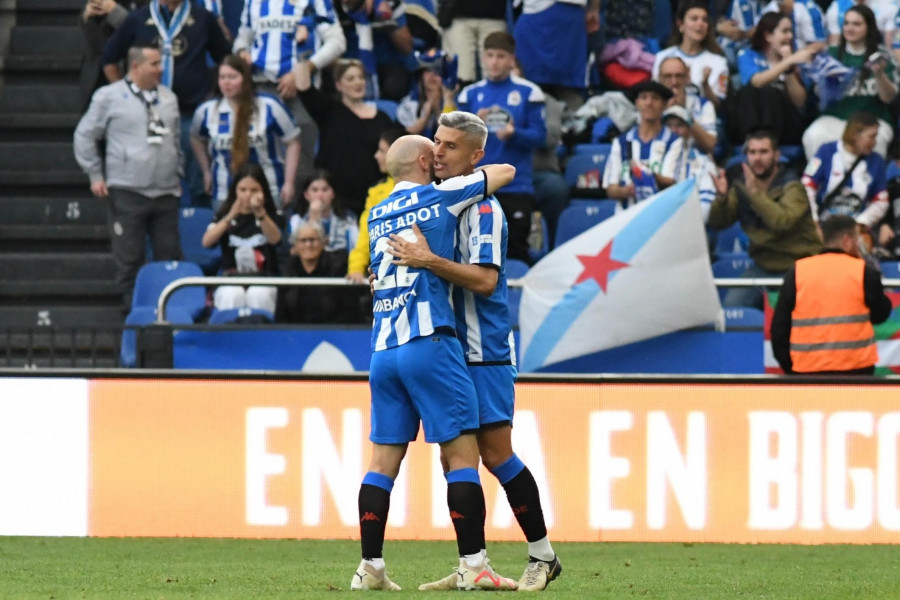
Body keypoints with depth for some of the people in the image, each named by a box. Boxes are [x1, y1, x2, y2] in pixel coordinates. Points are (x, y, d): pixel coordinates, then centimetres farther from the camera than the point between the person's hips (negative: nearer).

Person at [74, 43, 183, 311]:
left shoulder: (168, 98, 13)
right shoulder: (109, 97, -2)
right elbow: (85, 136, 3)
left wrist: (178, 173, 17)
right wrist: (95, 175, 0)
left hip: (166, 192, 4)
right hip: (127, 193, -4)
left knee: (170, 255, 3)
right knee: (130, 258, -1)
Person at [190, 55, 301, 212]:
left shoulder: (269, 107, -7)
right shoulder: (207, 111, 0)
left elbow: (292, 143, 0)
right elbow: (196, 139, 21)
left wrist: (289, 183, -4)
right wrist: (206, 172, 15)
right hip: (224, 197, 2)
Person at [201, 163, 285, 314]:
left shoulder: (273, 216, 10)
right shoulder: (224, 215, 12)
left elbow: (275, 238, -13)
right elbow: (206, 242, -5)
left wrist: (260, 213, -31)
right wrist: (230, 218, -19)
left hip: (264, 281, 0)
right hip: (230, 282, 0)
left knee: (258, 295, -36)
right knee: (232, 295, -35)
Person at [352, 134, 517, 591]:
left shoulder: (376, 217, 17)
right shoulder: (440, 197, 1)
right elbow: (506, 172, 13)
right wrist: (474, 176, 32)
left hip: (382, 349, 6)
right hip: (428, 344, -6)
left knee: (383, 460, 6)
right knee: (461, 453, -4)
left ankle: (369, 567, 3)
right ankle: (473, 566, -9)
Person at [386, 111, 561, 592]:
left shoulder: (482, 207, -12)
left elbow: (485, 279, -23)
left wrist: (427, 260, -27)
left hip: (484, 352, -8)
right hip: (447, 349, 8)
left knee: (495, 452, -8)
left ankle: (543, 556, 1)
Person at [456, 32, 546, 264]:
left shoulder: (528, 93, 3)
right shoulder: (470, 94, 11)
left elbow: (539, 137, -2)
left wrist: (513, 134, -20)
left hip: (516, 186, -2)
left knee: (517, 251, -3)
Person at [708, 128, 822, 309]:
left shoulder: (791, 187, -12)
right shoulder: (741, 185, 5)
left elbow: (783, 222, -31)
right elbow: (717, 223, 1)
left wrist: (755, 192, -33)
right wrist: (721, 197, -19)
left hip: (797, 266, -5)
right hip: (764, 265, 5)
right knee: (732, 304, -14)